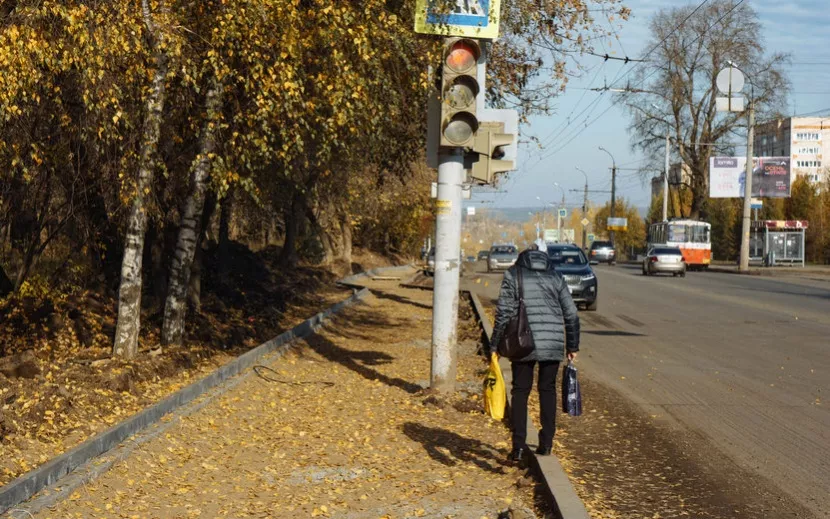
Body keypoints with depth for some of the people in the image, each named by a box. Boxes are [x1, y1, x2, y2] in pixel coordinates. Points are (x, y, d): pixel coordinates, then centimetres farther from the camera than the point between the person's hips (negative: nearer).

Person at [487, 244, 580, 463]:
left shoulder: (513, 275, 4)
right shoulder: (556, 277, 12)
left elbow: (504, 313, -4)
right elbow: (571, 315, 9)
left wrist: (495, 346, -1)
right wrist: (572, 346, 18)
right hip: (553, 343, 2)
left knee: (520, 391, 6)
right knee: (547, 389, 15)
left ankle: (519, 446, -2)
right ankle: (546, 443, 16)